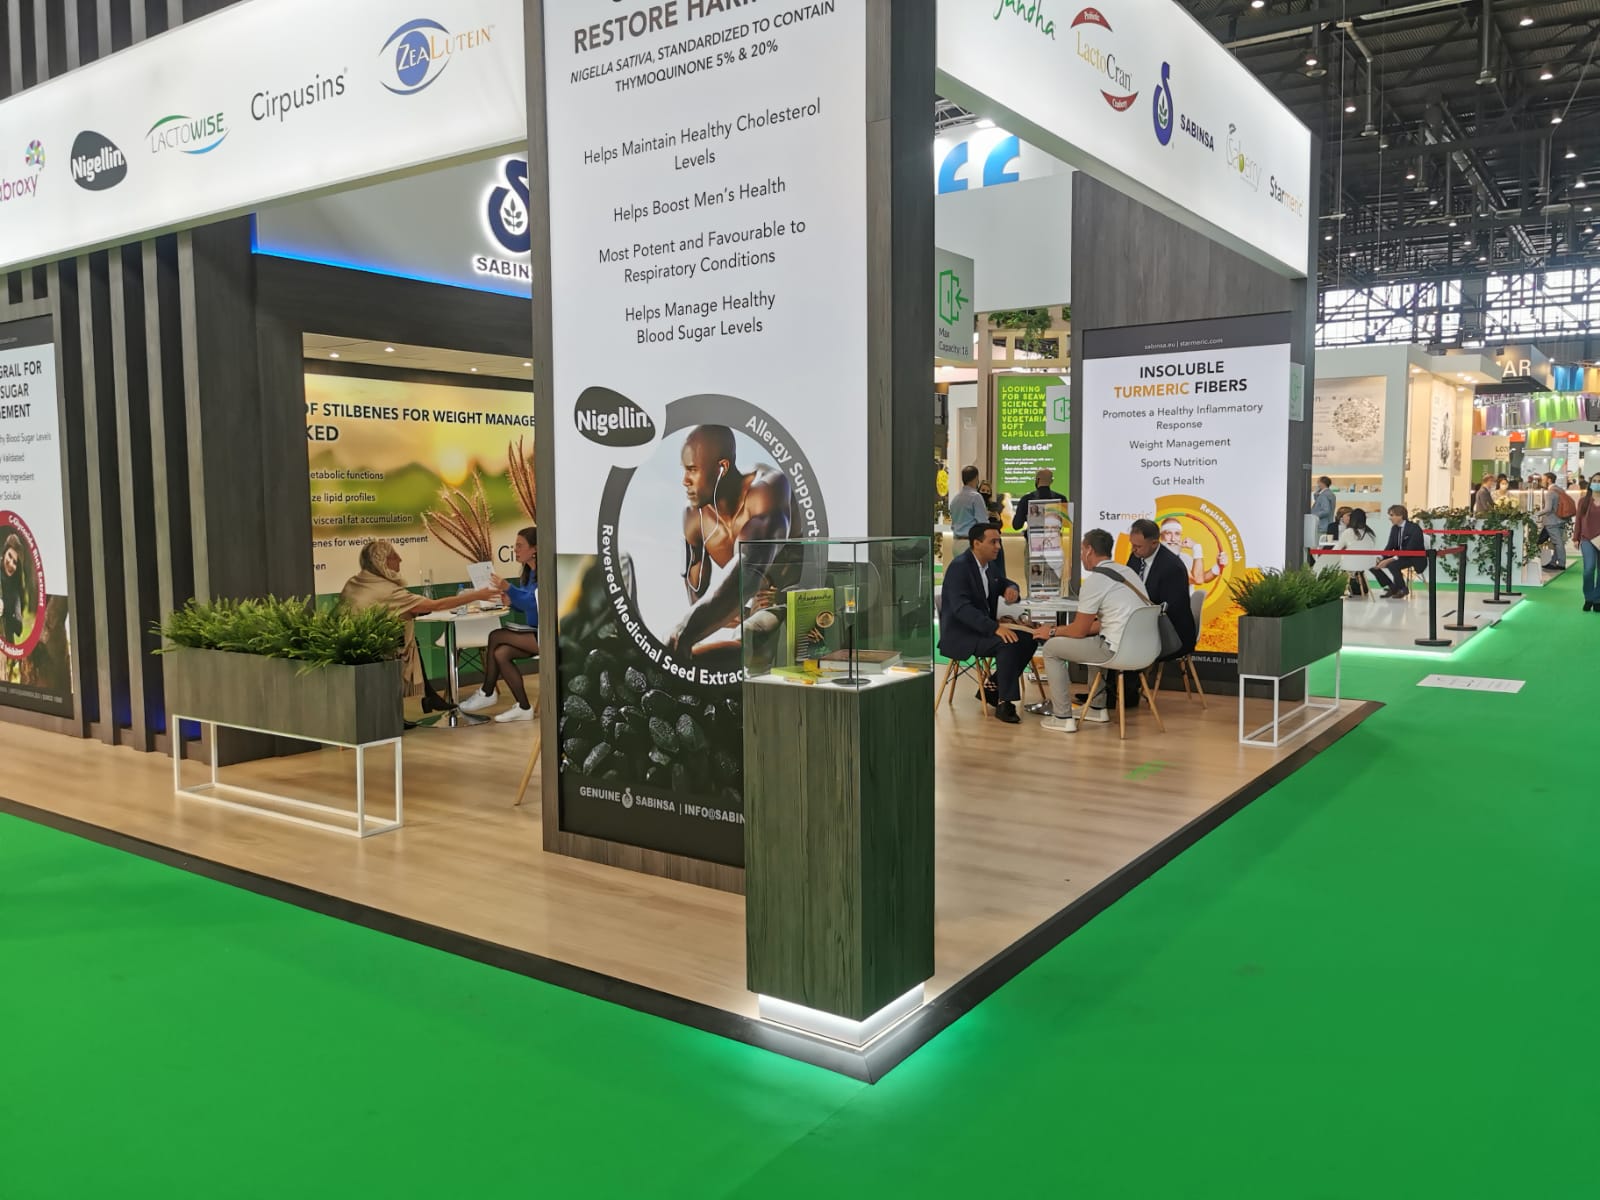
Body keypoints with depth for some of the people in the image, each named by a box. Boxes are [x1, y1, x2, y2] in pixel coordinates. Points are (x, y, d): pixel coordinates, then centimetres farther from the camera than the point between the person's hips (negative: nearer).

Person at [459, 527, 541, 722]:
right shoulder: (528, 573, 13)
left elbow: (536, 603, -22)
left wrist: (510, 589, -27)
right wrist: (510, 601, -2)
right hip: (535, 634, 8)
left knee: (496, 636, -16)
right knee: (500, 653, -14)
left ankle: (487, 693, -1)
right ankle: (523, 708, -8)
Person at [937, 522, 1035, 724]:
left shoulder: (989, 565, 9)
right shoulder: (959, 567, -18)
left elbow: (1006, 583, 26)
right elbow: (962, 608, -28)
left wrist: (1012, 589, -1)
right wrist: (996, 628, -36)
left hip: (983, 629, 9)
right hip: (960, 635, -9)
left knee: (1027, 640, -10)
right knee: (1008, 644, -28)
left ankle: (994, 688, 2)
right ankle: (1003, 702, -19)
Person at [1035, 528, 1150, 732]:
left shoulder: (1094, 581, -12)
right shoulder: (1126, 571, 15)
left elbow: (1079, 631, -5)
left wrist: (1053, 631, 13)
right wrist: (1063, 629, 24)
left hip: (1119, 651, -9)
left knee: (1051, 648, 5)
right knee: (1093, 640, 36)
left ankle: (1062, 718, 7)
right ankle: (1097, 709, 37)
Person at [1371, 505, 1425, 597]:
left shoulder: (1414, 528, -19)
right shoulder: (1395, 528, 4)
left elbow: (1410, 550, -26)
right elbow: (1390, 547, 3)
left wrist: (1390, 560, -34)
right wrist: (1380, 558, -17)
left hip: (1415, 558, -8)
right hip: (1399, 556, 8)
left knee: (1392, 565, -34)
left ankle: (1403, 589, -9)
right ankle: (1391, 587, 4)